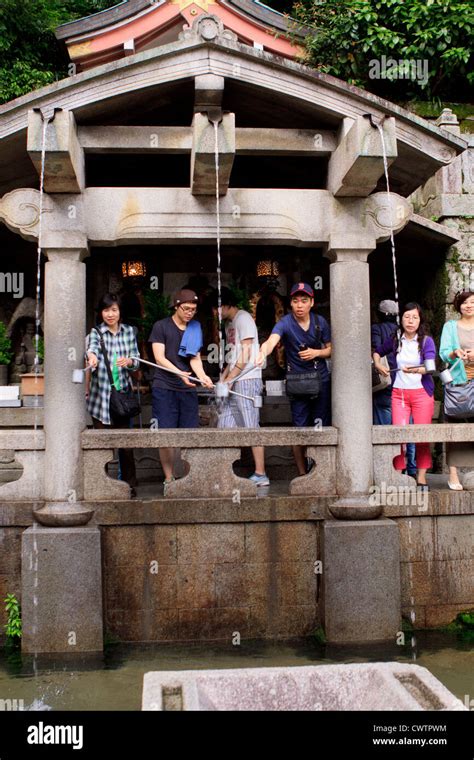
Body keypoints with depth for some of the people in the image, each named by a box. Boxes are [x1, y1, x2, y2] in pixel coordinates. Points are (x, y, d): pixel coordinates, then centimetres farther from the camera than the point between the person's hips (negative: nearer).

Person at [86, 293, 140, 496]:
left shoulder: (129, 331, 9)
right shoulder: (96, 332, 0)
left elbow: (136, 362, 9)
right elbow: (92, 348, -23)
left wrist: (129, 361, -15)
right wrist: (92, 356, -47)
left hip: (122, 392, 2)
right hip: (100, 394, -2)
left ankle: (129, 485, 14)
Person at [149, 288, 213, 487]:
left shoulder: (195, 329, 14)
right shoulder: (161, 326, 1)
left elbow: (195, 358, 6)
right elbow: (160, 358, -7)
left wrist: (202, 375, -15)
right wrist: (180, 373, -22)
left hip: (188, 389, 4)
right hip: (164, 388, -3)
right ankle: (169, 478, 7)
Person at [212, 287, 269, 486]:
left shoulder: (243, 318, -7)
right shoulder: (230, 323, 21)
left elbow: (245, 354, -13)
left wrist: (230, 378, -13)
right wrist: (224, 377, 7)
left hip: (246, 380, -9)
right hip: (234, 382, 9)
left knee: (251, 427, -8)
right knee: (224, 426, 6)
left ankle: (261, 474, -5)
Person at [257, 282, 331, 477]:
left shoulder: (320, 322, 1)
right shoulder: (285, 323, -11)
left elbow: (331, 349, 11)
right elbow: (272, 340, -31)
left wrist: (317, 353, -10)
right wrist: (263, 352, -53)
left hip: (321, 380, 2)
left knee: (321, 426, 4)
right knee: (300, 428, 1)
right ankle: (302, 473, 12)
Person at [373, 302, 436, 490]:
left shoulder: (426, 341, -2)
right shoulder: (395, 340, 6)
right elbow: (377, 352, 24)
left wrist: (415, 370, -32)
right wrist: (378, 364, 5)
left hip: (422, 392, -2)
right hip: (399, 392, 2)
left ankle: (421, 477, 10)